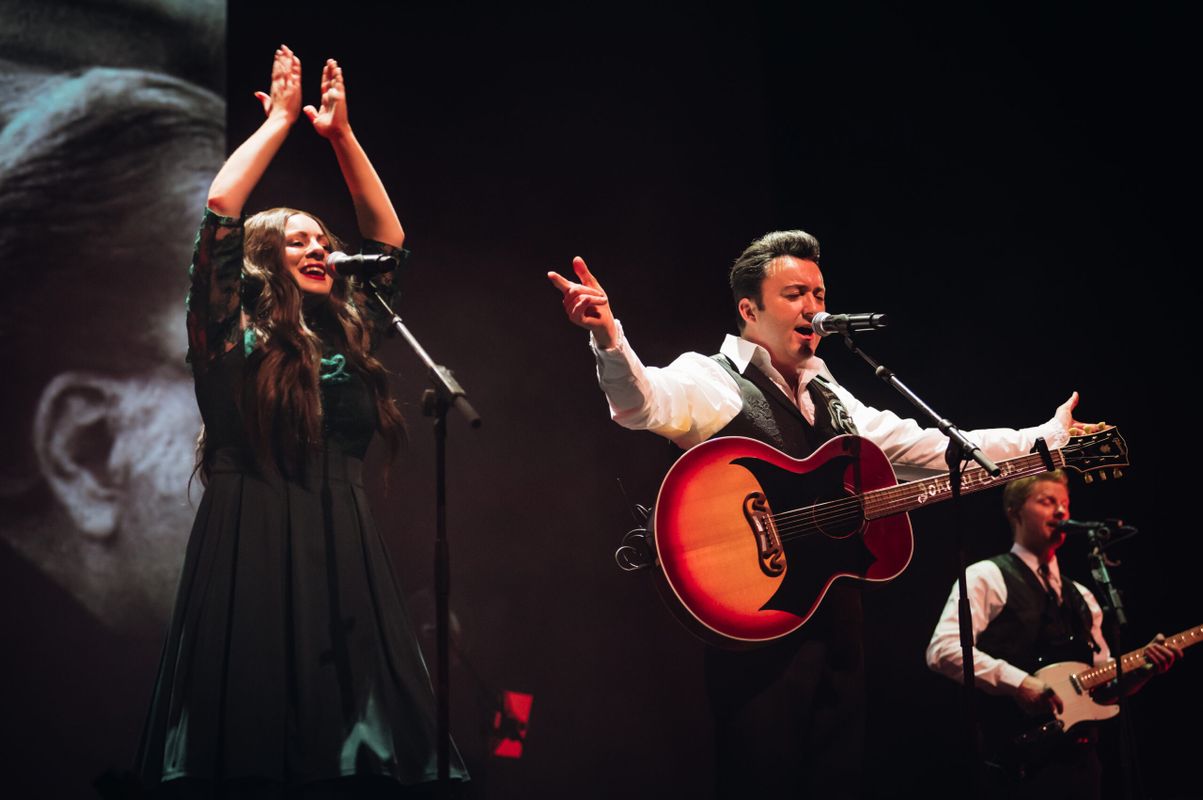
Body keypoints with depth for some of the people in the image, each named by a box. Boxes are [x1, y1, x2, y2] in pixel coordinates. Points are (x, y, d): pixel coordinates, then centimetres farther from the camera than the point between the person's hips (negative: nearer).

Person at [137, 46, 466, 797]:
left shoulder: (348, 333, 16)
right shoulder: (234, 334, 3)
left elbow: (389, 237, 18)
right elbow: (220, 211, -5)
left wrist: (341, 133, 13)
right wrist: (282, 119, 3)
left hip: (346, 553, 5)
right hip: (252, 552, -4)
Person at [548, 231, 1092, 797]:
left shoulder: (829, 399, 19)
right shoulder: (711, 380, -4)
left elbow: (933, 447, 24)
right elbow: (643, 400, -26)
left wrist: (1048, 438, 23)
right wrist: (608, 337, -48)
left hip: (837, 626, 7)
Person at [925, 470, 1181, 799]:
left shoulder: (1080, 596, 23)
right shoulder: (987, 577, 0)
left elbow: (1103, 686, 23)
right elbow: (943, 650, -15)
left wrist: (1143, 668, 4)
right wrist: (1018, 683, -22)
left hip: (1077, 752, 7)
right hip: (1016, 756, -7)